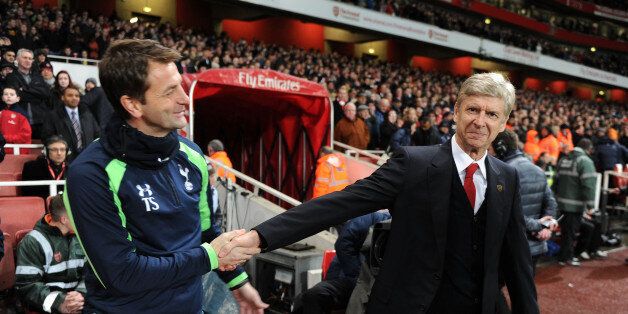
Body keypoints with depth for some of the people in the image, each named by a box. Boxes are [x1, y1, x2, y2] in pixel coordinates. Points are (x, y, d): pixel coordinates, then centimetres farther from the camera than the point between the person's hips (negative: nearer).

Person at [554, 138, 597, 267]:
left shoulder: (563, 160, 12)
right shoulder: (585, 161, -13)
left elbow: (557, 181, 17)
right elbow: (589, 185, -20)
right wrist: (590, 205, -18)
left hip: (562, 201, 7)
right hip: (575, 204, -7)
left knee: (566, 229, 18)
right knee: (571, 231, 4)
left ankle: (566, 255, 28)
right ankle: (566, 257, 12)